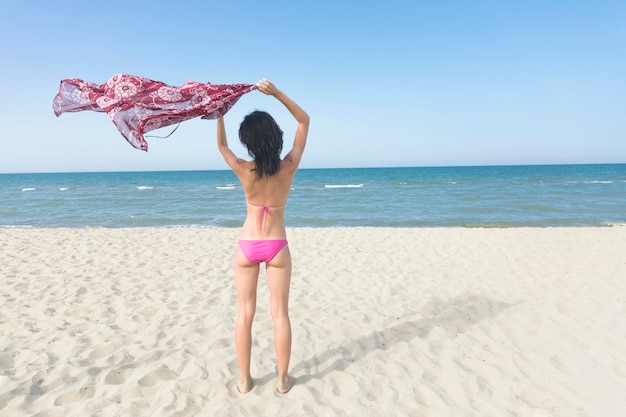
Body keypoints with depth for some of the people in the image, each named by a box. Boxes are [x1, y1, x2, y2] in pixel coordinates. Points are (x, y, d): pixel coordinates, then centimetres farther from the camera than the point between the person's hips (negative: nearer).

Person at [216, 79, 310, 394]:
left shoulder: (243, 170, -14)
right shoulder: (289, 167, -14)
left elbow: (221, 144, 8)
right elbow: (304, 121, -3)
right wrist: (276, 93, -9)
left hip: (247, 246, 0)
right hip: (277, 247, 0)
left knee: (245, 314, 11)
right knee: (280, 314, 10)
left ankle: (244, 380, 23)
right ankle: (283, 379, 21)